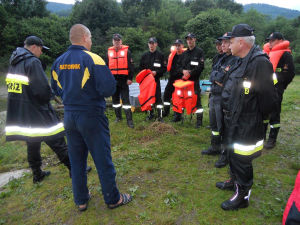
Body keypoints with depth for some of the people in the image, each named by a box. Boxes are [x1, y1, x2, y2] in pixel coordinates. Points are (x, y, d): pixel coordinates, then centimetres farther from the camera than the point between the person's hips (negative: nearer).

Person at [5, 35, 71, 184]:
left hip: (18, 113, 9)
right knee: (56, 140, -1)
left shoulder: (14, 62, 12)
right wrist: (49, 96, 0)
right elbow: (43, 89, -22)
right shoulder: (33, 62, -15)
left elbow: (12, 86, 17)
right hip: (36, 111, -8)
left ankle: (37, 174, 28)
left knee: (32, 143, 17)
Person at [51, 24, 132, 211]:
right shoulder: (92, 58, -14)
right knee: (103, 159, 7)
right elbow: (109, 88, -21)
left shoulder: (59, 62, 5)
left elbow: (56, 89, 14)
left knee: (76, 160, 17)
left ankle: (81, 200, 32)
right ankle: (113, 199, 23)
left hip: (69, 116, 6)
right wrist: (96, 92, -1)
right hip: (91, 116, -6)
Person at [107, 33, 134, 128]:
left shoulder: (126, 51, 2)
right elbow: (107, 66, 17)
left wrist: (130, 78, -10)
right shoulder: (109, 51, 13)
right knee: (115, 98, 12)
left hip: (123, 79, -4)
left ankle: (129, 119, -4)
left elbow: (130, 65, -2)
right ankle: (118, 116, 27)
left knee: (125, 99, -7)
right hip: (113, 79, 4)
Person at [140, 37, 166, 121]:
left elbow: (164, 68, 0)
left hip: (156, 79, -3)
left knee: (158, 97, -6)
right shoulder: (144, 55, 11)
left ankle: (160, 116, -1)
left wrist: (156, 72, -15)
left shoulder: (160, 55, 2)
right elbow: (141, 68, 14)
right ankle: (150, 114, 21)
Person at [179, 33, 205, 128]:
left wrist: (190, 73, -16)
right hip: (184, 78, 6)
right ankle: (178, 115, 22)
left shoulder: (199, 52, 0)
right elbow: (180, 65, 17)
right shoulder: (184, 53, 19)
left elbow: (200, 67, -10)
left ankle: (199, 120, 1)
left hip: (194, 79, -5)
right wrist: (183, 71, -6)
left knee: (197, 99, -5)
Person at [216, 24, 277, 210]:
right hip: (235, 121, 10)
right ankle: (234, 181, 46)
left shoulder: (259, 62, -22)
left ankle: (242, 196, 24)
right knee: (233, 153, 24)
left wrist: (256, 118, -10)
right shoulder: (242, 61, 10)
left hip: (247, 125, -10)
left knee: (241, 159, 4)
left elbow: (268, 96, -23)